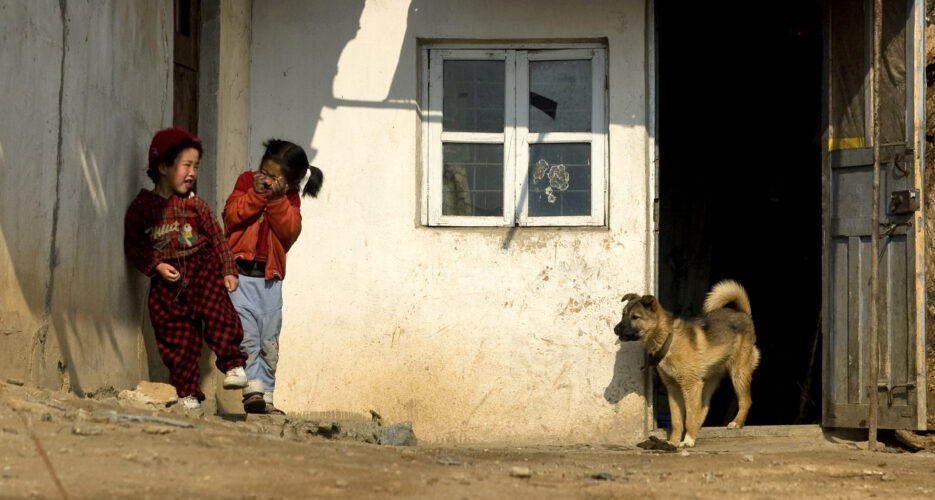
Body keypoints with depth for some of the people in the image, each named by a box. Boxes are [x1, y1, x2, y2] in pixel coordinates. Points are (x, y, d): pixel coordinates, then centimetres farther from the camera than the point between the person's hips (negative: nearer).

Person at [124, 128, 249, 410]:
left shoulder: (194, 204, 7)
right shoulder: (141, 207, 3)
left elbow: (217, 237, 8)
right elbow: (133, 247, 3)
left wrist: (228, 271, 0)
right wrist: (157, 266, -10)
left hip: (201, 267, 0)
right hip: (167, 281, 0)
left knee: (217, 310, -24)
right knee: (176, 339, 1)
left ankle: (233, 365, -14)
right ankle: (187, 394, 9)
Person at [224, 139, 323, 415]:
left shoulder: (290, 198, 9)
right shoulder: (247, 181, 5)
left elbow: (290, 231, -7)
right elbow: (232, 216, -8)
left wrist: (277, 199, -14)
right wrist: (256, 194, -15)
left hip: (270, 278, 3)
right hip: (241, 272, -3)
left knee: (269, 341, 5)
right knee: (246, 333, -15)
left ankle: (265, 397, 10)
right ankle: (253, 388, -19)